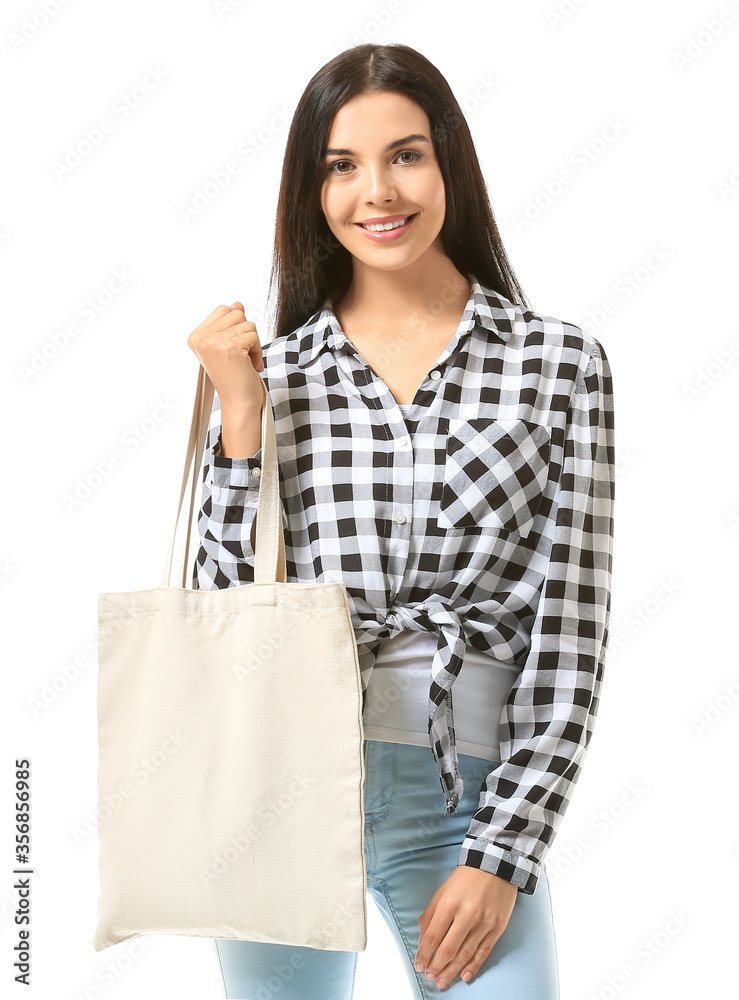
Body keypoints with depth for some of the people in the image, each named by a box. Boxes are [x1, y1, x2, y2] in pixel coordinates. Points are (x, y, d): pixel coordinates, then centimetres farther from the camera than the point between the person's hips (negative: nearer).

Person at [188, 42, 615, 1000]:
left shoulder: (559, 363, 0)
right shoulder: (270, 372, 4)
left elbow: (571, 633, -2)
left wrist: (501, 855, -7)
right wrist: (240, 416, -8)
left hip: (464, 794, -1)